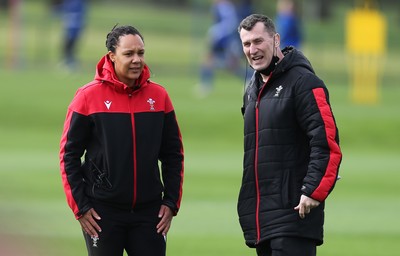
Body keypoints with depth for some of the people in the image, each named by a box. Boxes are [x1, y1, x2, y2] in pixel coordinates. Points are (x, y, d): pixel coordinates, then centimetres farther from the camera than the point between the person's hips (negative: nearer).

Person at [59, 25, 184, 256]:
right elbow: (69, 154, -1)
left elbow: (173, 154, 11)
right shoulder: (89, 96, -4)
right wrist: (80, 206, -5)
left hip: (149, 211, 3)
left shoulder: (159, 96, 4)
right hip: (102, 211, -2)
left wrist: (171, 202, 5)